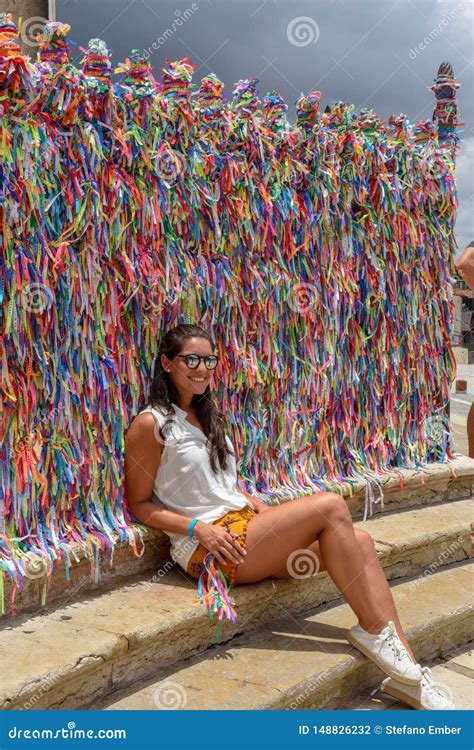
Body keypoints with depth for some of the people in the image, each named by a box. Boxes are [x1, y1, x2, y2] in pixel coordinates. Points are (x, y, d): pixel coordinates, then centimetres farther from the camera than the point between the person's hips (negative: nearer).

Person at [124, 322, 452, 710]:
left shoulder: (208, 416, 17)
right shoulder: (151, 424, -7)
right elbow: (139, 504, -6)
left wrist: (263, 508, 6)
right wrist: (198, 528, -18)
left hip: (242, 526, 8)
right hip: (207, 547, -8)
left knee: (359, 541, -11)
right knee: (330, 506, -21)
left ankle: (409, 672, -11)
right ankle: (373, 630, -7)